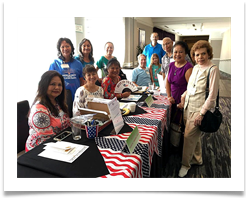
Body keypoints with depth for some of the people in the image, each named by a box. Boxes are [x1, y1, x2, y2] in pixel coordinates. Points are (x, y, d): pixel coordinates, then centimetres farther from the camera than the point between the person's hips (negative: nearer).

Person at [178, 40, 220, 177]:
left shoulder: (213, 69, -13)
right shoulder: (196, 67, 8)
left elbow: (212, 95, -17)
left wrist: (202, 113, -19)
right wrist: (183, 97, 9)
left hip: (200, 109, -7)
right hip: (189, 107, 7)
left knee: (189, 135, -2)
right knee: (194, 134, 18)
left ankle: (185, 164, 19)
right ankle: (197, 158, 40)